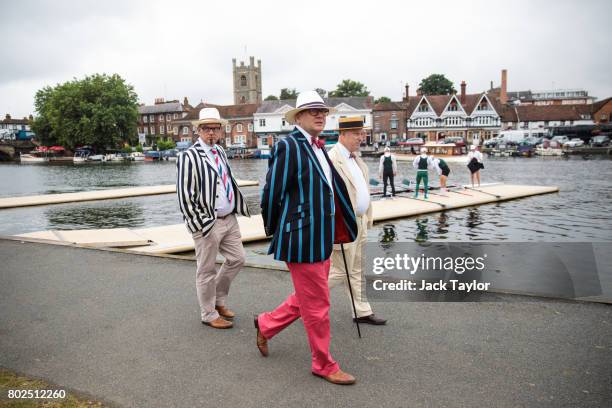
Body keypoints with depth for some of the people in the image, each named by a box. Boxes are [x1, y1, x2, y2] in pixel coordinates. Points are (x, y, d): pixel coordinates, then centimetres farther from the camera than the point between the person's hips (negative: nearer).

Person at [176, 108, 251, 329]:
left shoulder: (220, 152, 10)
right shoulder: (189, 157, -13)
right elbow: (184, 196, -15)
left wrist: (237, 209, 10)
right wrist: (200, 225, -16)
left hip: (229, 219, 8)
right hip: (208, 223, -8)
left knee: (237, 259, 16)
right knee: (206, 271, 6)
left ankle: (218, 300, 35)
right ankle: (209, 315, 23)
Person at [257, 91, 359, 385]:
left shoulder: (320, 149, 13)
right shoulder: (288, 146, -14)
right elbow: (273, 192, -12)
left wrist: (341, 230, 14)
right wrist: (273, 230, 0)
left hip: (322, 238, 9)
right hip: (302, 237, -9)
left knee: (306, 298, 22)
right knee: (317, 305, 4)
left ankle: (266, 324, 43)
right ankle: (324, 365, 23)